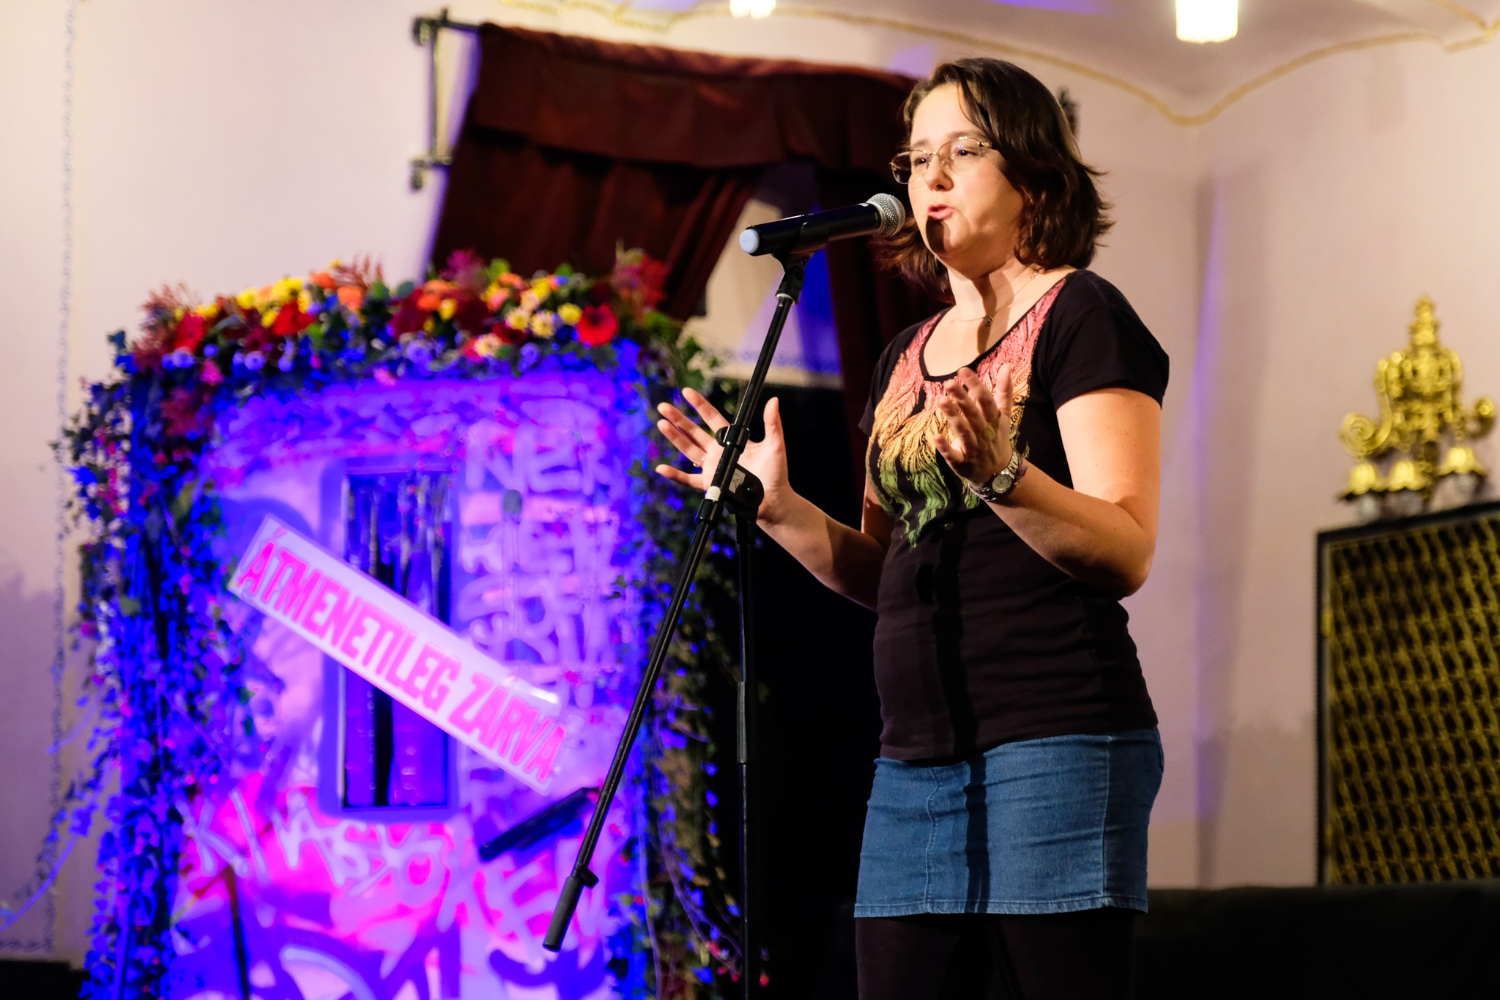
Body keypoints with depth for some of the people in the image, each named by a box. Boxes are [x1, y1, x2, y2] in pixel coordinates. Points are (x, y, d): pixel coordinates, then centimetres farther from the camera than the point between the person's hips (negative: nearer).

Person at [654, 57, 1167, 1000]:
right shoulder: (906, 357, 19)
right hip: (916, 754, 7)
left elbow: (1126, 554, -13)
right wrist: (779, 506, 5)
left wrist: (998, 472, -29)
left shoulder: (1082, 316, -3)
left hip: (1057, 736, -7)